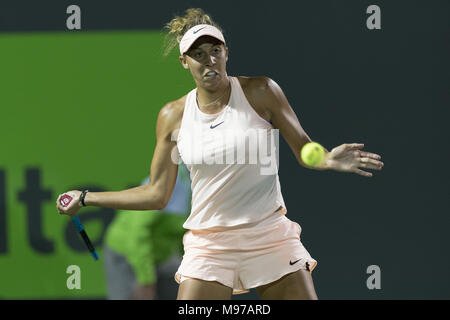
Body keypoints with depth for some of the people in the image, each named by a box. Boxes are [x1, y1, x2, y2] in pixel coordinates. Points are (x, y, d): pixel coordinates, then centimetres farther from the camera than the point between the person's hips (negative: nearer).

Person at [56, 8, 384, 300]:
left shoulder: (261, 92, -2)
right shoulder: (173, 116, 4)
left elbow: (305, 151, 4)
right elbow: (157, 194, 10)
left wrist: (329, 160, -19)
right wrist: (85, 198, 9)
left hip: (271, 239, -1)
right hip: (209, 247, 1)